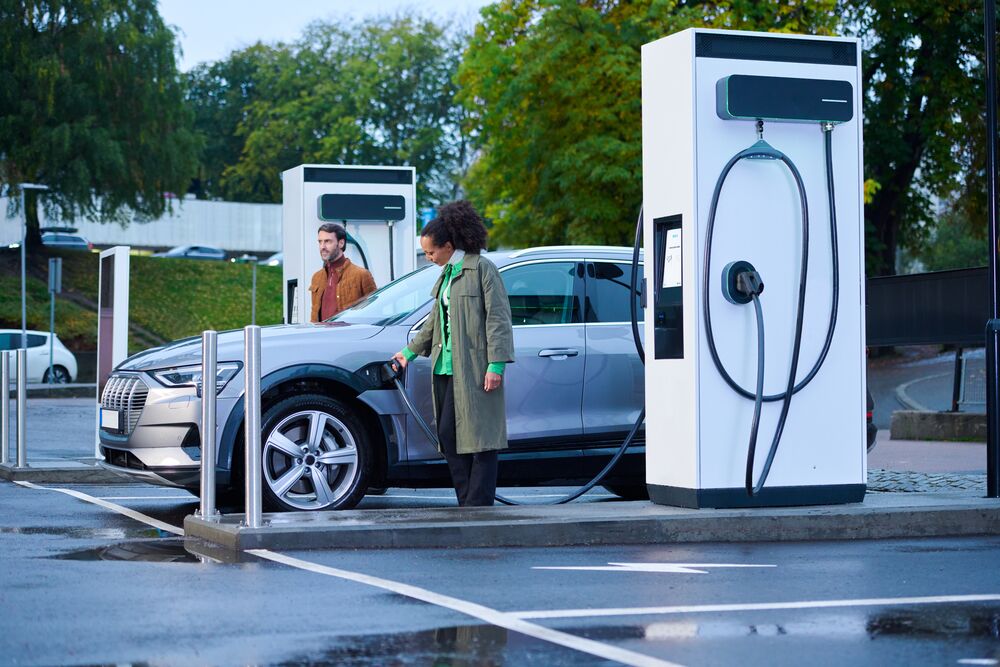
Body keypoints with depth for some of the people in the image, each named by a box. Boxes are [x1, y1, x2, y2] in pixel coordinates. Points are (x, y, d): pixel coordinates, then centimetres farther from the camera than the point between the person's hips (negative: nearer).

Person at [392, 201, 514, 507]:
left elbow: (498, 318, -11)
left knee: (479, 437, -6)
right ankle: (466, 501, 10)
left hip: (473, 369, -9)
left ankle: (478, 504, -5)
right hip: (445, 368, 9)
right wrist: (410, 352, 35)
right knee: (448, 435, 5)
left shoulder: (482, 268, -6)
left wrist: (496, 364, -17)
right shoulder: (447, 273, 19)